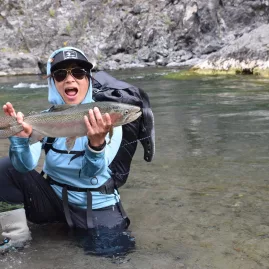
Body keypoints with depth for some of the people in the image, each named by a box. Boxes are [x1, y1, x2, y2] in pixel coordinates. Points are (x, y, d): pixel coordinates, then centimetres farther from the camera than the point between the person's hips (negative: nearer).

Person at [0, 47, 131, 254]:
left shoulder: (107, 119, -15)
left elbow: (91, 172, -26)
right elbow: (26, 166, -19)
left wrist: (97, 143, -46)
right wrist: (20, 137, -38)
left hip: (96, 205, 0)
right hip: (54, 196, 1)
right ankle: (17, 228, 1)